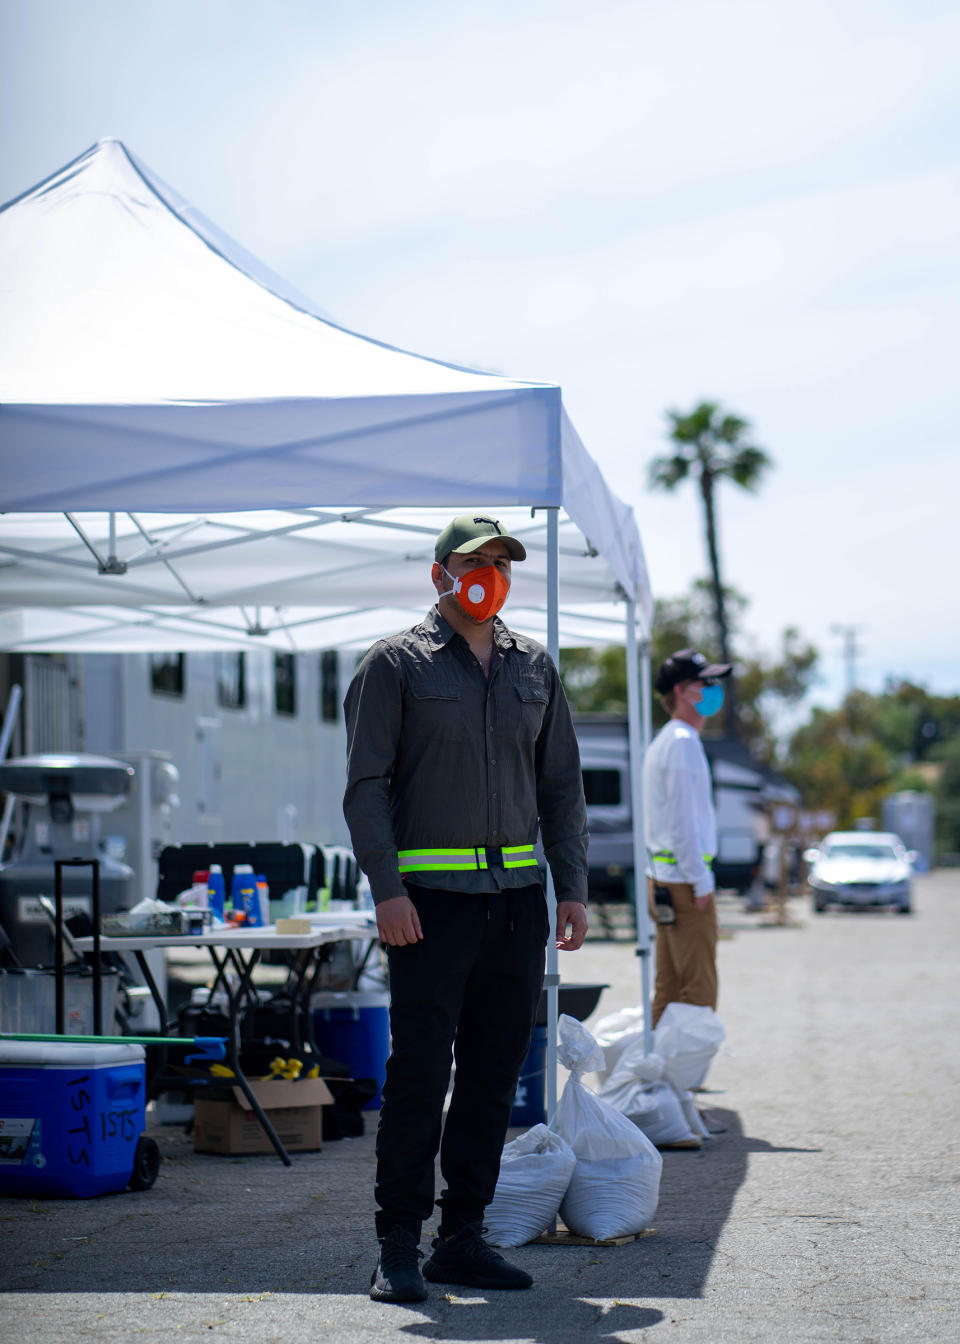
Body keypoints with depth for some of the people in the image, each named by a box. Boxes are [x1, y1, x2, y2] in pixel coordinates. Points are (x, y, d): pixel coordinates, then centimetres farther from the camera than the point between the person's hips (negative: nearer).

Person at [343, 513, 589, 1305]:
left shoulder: (535, 667, 15)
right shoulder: (396, 664, 1)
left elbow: (562, 784, 17)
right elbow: (366, 784, -4)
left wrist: (573, 889, 8)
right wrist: (386, 889, -13)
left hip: (517, 895, 5)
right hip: (431, 897, -5)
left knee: (496, 1072, 6)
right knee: (420, 1072, -7)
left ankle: (464, 1236, 15)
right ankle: (399, 1247, 0)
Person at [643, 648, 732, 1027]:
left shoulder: (665, 741, 18)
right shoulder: (683, 743, -13)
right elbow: (682, 822, -19)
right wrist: (701, 883, -16)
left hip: (663, 879, 10)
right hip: (683, 881, -10)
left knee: (668, 989, 11)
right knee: (698, 992, -9)